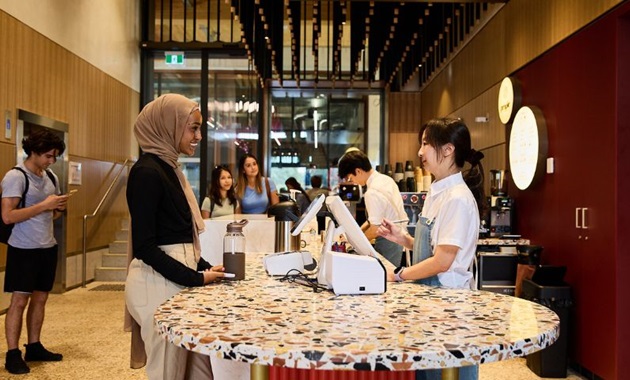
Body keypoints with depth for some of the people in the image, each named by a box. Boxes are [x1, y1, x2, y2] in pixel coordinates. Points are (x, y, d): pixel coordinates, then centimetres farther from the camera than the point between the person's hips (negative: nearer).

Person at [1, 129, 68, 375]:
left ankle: (34, 347, 22)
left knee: (40, 298, 12)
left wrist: (59, 208, -3)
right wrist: (44, 205, -21)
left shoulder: (51, 177, 10)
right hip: (24, 249, -7)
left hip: (48, 247, 7)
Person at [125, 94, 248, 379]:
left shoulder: (169, 168, 14)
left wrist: (204, 268, 7)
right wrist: (196, 278, -16)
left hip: (178, 279, 9)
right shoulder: (147, 172, -14)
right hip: (159, 283, -9)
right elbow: (144, 246, -18)